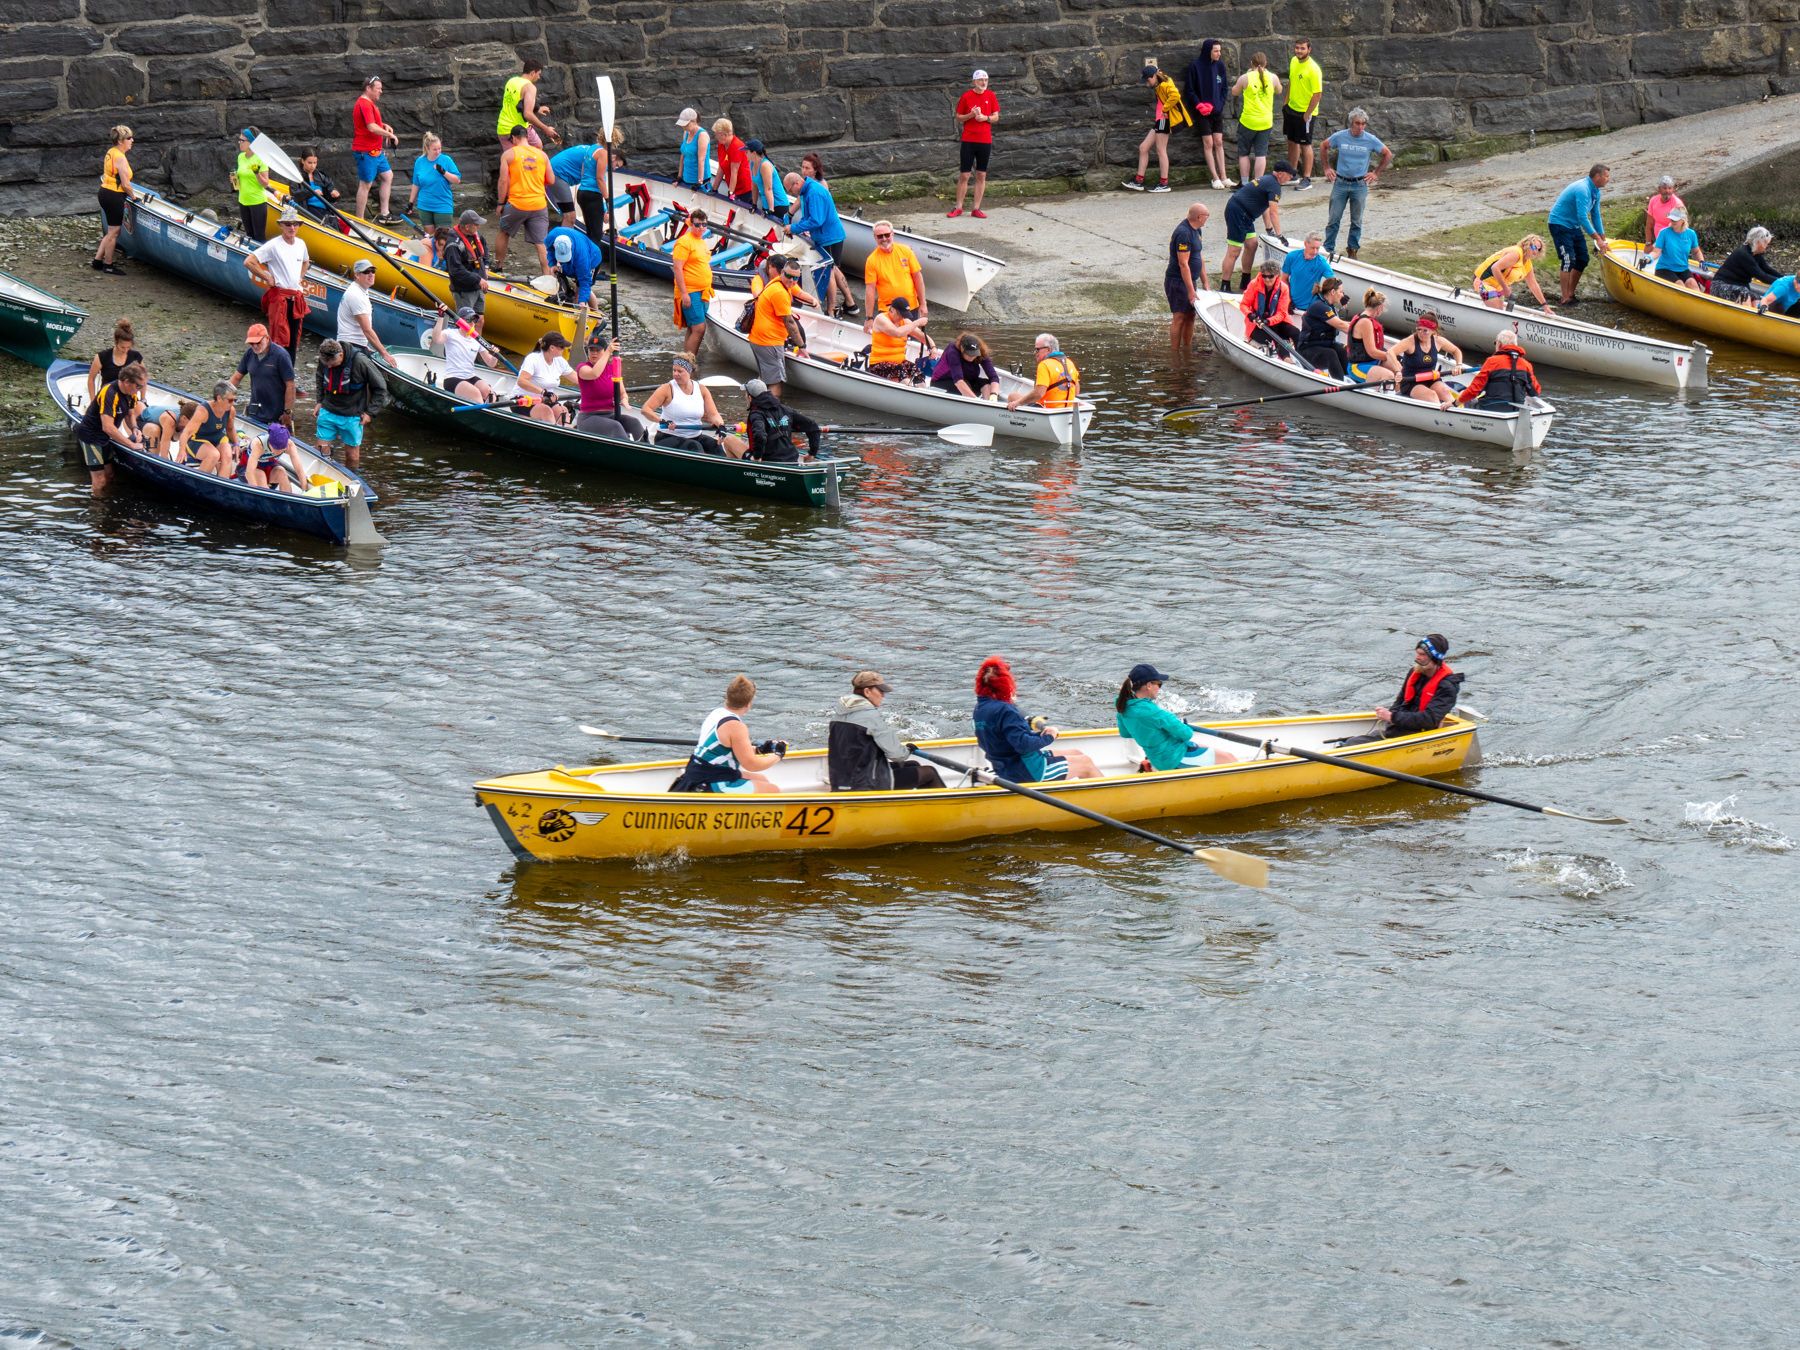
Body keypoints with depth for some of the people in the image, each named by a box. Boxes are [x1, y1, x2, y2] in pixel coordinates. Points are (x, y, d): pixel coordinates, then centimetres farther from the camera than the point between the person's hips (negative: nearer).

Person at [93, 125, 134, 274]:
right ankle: (108, 265, 15)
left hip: (105, 193, 9)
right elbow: (125, 184, -21)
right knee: (114, 232, 4)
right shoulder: (120, 158, -20)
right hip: (115, 196, -9)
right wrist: (132, 196, -1)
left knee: (112, 231, 20)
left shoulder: (110, 152, 9)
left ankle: (98, 260, 25)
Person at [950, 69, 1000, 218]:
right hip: (968, 140, -2)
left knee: (981, 176, 3)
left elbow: (996, 117, 7)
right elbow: (959, 117, 3)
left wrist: (985, 118, -13)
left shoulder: (991, 96, 4)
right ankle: (958, 208, 9)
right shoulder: (966, 96, -1)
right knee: (964, 175, 0)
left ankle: (976, 209, 7)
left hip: (985, 141, 2)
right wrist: (971, 115, -15)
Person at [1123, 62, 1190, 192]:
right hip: (1159, 121, 11)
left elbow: (1175, 95, -29)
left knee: (1161, 150, -6)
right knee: (1143, 148, 9)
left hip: (1163, 120, -11)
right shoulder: (1157, 87, 18)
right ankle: (1138, 181, 11)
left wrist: (1165, 109, -20)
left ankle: (1164, 184, -2)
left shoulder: (1164, 85, -12)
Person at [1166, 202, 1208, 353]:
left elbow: (1200, 257, 16)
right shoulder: (1184, 233, -24)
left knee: (1191, 315, 14)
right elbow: (1183, 264, -25)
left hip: (1190, 280, 10)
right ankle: (1174, 353, 0)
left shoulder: (1195, 230, 9)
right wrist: (1191, 291, -24)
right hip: (1178, 282, -10)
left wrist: (1205, 283, 17)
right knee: (1179, 317, -5)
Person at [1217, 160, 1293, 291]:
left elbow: (1265, 207, 24)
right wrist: (1279, 235, -14)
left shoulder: (1267, 179, 19)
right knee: (1234, 251, -9)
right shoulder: (1274, 186, -13)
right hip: (1237, 212, -10)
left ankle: (1245, 283, 23)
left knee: (1251, 245, 15)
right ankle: (1224, 288, -9)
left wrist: (1269, 229, 22)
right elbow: (1273, 212, -17)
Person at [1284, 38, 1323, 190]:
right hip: (1291, 109, 8)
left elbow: (1318, 94, -21)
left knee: (1305, 145, -1)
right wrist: (1286, 102, 15)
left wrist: (1307, 114, -19)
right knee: (1292, 141, 18)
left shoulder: (1313, 69, -22)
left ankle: (1307, 180, 6)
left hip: (1305, 113, -8)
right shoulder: (1294, 61, 1)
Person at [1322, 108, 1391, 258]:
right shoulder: (1339, 137, -5)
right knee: (1333, 219, 1)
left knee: (1356, 221, 8)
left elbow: (1388, 155, 9)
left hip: (1360, 185, 0)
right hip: (1340, 183, 0)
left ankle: (1352, 249, 20)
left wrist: (1376, 173, 6)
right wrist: (1327, 168, 11)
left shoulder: (1371, 140, -6)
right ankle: (1328, 249, 9)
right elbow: (1324, 146, 14)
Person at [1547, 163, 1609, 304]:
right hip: (1560, 224, -10)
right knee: (1568, 260, -15)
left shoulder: (1595, 192, 6)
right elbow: (1583, 218, -29)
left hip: (1574, 226, 10)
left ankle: (1571, 293, 18)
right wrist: (1597, 238, -27)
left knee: (1582, 260, 8)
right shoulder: (1583, 190, -26)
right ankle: (1565, 298, -12)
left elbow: (1595, 216, 15)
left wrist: (1603, 239, 13)